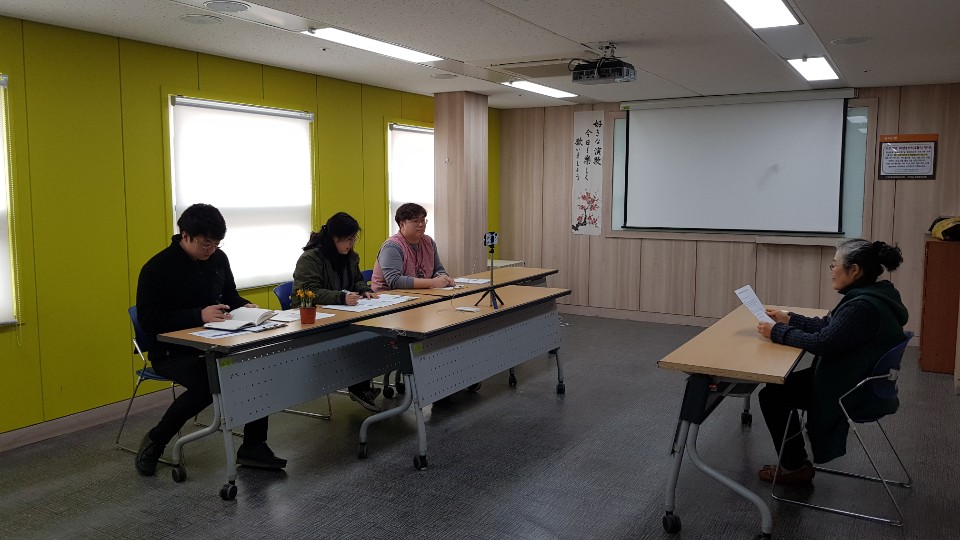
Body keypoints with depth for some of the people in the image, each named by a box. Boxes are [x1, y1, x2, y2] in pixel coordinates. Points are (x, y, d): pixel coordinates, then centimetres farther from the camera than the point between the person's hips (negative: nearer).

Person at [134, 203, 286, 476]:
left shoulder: (218, 259, 5)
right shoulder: (156, 269, -13)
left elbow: (230, 295, 19)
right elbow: (149, 320, -19)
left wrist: (245, 306, -4)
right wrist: (199, 315, -30)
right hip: (171, 351, -6)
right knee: (206, 384, -34)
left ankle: (253, 447, -8)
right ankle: (155, 440, -4)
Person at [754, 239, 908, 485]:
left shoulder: (864, 306, -28)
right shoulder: (871, 296, 4)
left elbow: (822, 342, -26)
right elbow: (827, 325, 14)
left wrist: (777, 332, -16)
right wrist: (788, 319, 10)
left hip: (856, 392, -10)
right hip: (861, 379, 10)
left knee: (771, 395, -3)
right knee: (779, 384, 16)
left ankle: (795, 467, 13)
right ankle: (794, 462, 26)